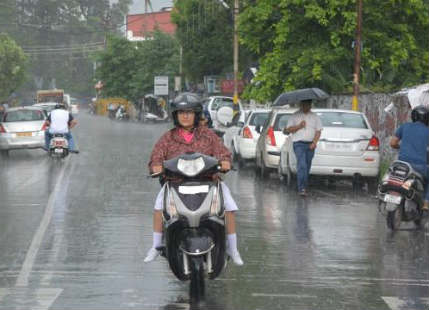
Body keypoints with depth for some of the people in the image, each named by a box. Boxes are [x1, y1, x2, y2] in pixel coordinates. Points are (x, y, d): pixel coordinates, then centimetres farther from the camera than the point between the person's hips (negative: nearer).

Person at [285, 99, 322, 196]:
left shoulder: (315, 117, 13)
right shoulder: (295, 116, 6)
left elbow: (318, 131, 9)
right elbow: (288, 130, 2)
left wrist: (314, 142, -6)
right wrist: (299, 126, -12)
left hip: (310, 145, 3)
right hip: (299, 143, -3)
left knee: (307, 167, 7)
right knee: (302, 165, -17)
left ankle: (305, 187, 19)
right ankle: (301, 188, -22)